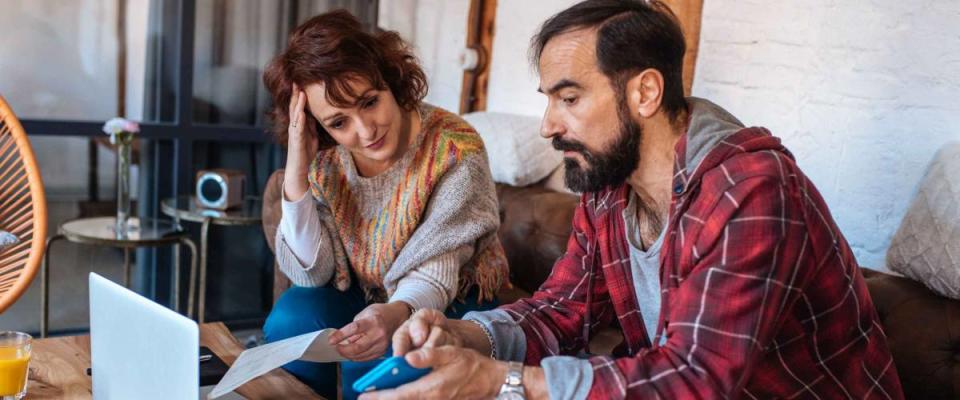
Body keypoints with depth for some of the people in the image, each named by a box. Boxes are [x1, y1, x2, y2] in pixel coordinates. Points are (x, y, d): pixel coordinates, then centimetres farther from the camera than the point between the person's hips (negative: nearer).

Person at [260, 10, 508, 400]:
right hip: (359, 291, 4)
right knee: (290, 323, -23)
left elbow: (433, 274, -25)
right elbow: (310, 273, -16)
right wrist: (296, 174, -28)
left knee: (376, 356, -30)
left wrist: (396, 313, -49)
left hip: (449, 300, -3)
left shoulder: (455, 151, -26)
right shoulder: (324, 157, -13)